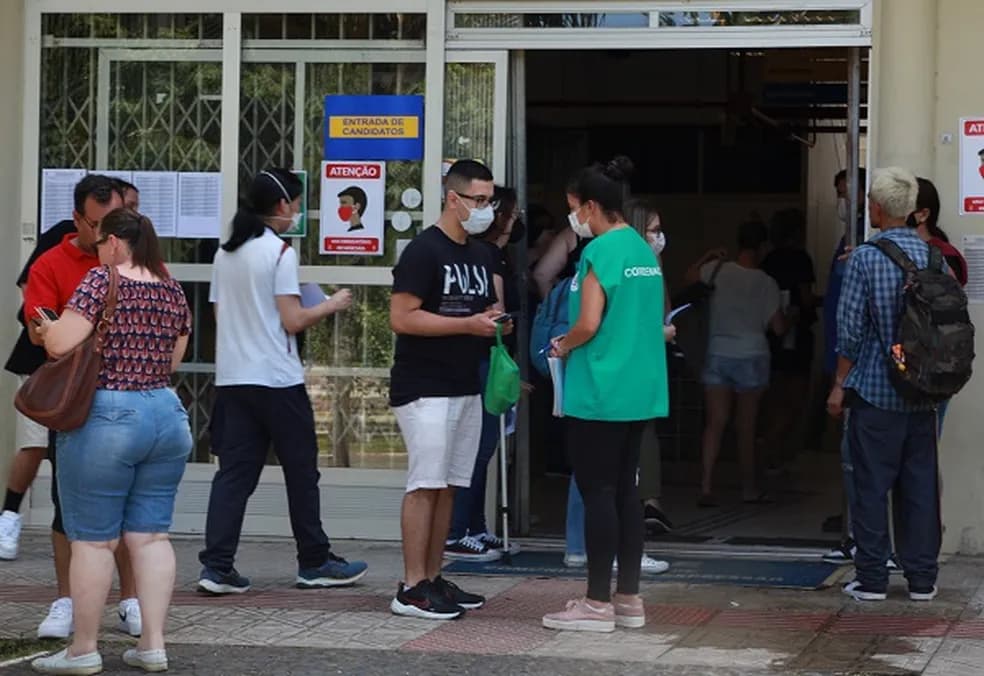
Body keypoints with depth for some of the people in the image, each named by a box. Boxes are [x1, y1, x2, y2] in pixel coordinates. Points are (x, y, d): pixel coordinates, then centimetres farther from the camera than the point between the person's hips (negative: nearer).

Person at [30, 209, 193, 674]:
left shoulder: (102, 280, -10)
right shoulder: (173, 290, 9)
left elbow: (60, 344, -15)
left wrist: (47, 328, 5)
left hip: (105, 417, -6)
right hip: (167, 414, 6)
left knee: (92, 539, 1)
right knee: (150, 535, 9)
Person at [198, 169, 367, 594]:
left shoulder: (226, 253, 11)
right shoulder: (280, 252, -10)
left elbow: (220, 315, 14)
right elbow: (292, 321, -13)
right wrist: (331, 305, 2)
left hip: (232, 379, 6)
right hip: (277, 380, -6)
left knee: (234, 472, 3)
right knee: (301, 472, 7)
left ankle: (217, 566, -5)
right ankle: (314, 563, 16)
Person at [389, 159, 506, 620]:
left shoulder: (482, 256, 16)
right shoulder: (424, 251, -10)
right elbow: (402, 318, -17)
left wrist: (497, 323, 5)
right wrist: (467, 324, -20)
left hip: (466, 387, 8)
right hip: (424, 388, -8)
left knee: (449, 487, 9)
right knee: (425, 486, -10)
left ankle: (433, 579, 15)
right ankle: (412, 589, -8)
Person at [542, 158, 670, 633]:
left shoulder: (600, 250, -14)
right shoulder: (644, 250, 12)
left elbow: (589, 323, -19)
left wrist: (564, 347, 1)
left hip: (599, 392, -9)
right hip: (640, 391, 9)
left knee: (597, 492, -3)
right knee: (625, 490, 12)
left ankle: (598, 604, 1)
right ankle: (628, 599, 17)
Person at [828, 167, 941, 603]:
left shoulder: (865, 257, -11)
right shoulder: (934, 256, 3)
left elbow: (850, 328, -11)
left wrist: (839, 384, -1)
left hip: (875, 388, -4)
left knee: (871, 485, 3)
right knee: (921, 485, 9)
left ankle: (872, 579, 5)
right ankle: (922, 579, 12)